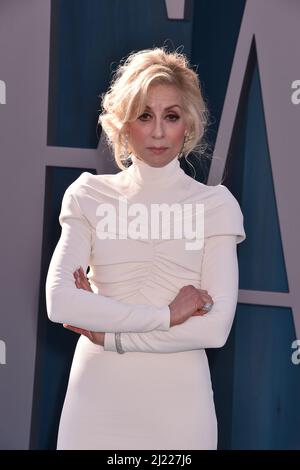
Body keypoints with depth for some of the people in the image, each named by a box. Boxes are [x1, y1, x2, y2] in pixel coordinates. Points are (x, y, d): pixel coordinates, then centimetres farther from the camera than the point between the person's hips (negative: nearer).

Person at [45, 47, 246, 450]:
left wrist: (110, 334, -12)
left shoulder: (215, 204, -1)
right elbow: (59, 301, -12)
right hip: (98, 399, 1)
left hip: (178, 402, -1)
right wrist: (166, 315, -16)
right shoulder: (89, 196, 1)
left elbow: (215, 327, -10)